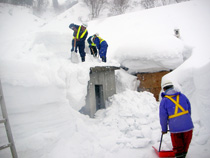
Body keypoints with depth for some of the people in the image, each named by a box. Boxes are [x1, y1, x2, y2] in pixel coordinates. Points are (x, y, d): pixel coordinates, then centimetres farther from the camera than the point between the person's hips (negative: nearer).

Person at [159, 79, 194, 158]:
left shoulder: (164, 100, -3)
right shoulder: (182, 96, 5)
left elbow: (163, 116, -3)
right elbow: (189, 109, 11)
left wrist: (164, 129, 9)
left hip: (175, 127, -2)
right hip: (187, 125, 2)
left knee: (177, 146, 16)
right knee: (186, 143, 21)